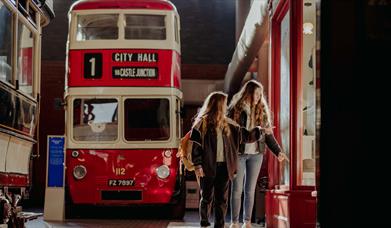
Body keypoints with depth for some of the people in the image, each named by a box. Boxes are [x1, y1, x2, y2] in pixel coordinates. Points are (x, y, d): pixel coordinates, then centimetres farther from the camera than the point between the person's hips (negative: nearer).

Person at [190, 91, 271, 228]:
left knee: (222, 199, 4)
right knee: (207, 197, 3)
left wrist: (262, 131, 18)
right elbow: (196, 145, -7)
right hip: (208, 166, -5)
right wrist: (197, 165, -13)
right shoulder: (202, 123, -4)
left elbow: (244, 135, 20)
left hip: (224, 166, 5)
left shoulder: (227, 124, 13)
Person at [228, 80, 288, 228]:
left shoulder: (262, 111, 8)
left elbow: (268, 134, 11)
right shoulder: (235, 109, -3)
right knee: (236, 190, 1)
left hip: (256, 154, 3)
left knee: (250, 190, 6)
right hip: (239, 154, -3)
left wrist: (278, 151, 3)